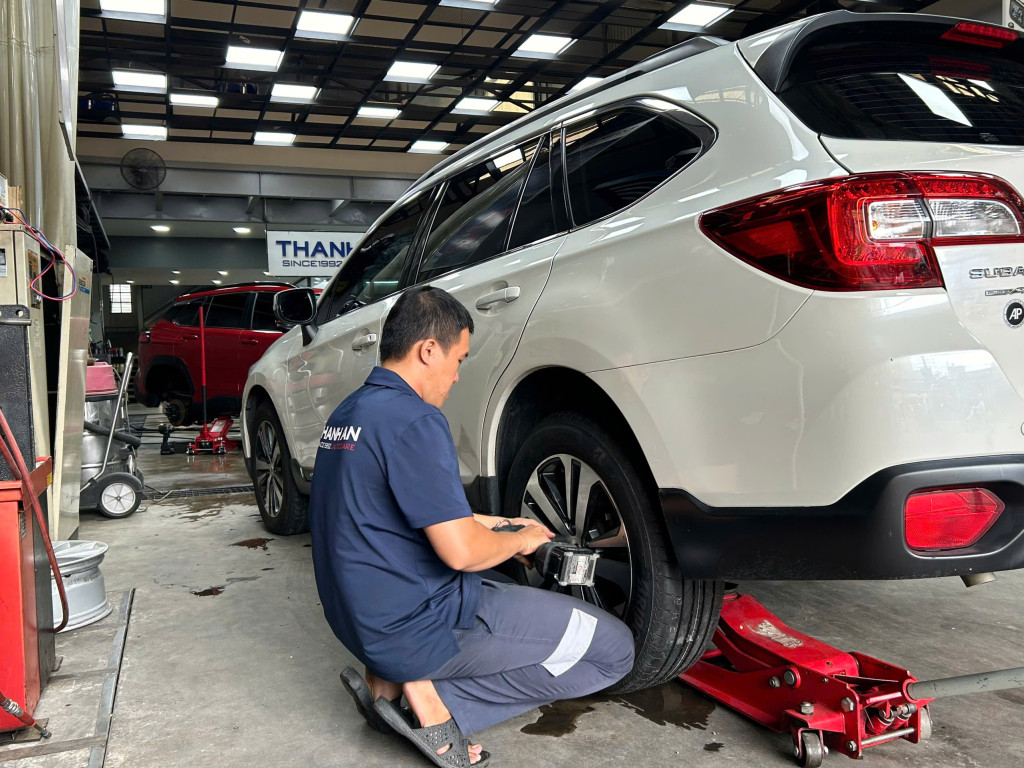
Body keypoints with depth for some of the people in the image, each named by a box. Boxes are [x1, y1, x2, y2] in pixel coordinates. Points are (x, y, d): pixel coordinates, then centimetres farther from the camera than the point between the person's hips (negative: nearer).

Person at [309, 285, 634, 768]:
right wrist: (520, 539, -2)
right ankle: (435, 697, -6)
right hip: (416, 627, -9)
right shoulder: (414, 420, -21)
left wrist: (495, 525, 20)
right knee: (613, 649, -4)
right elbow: (460, 551, -24)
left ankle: (391, 681, 13)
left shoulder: (347, 414, 9)